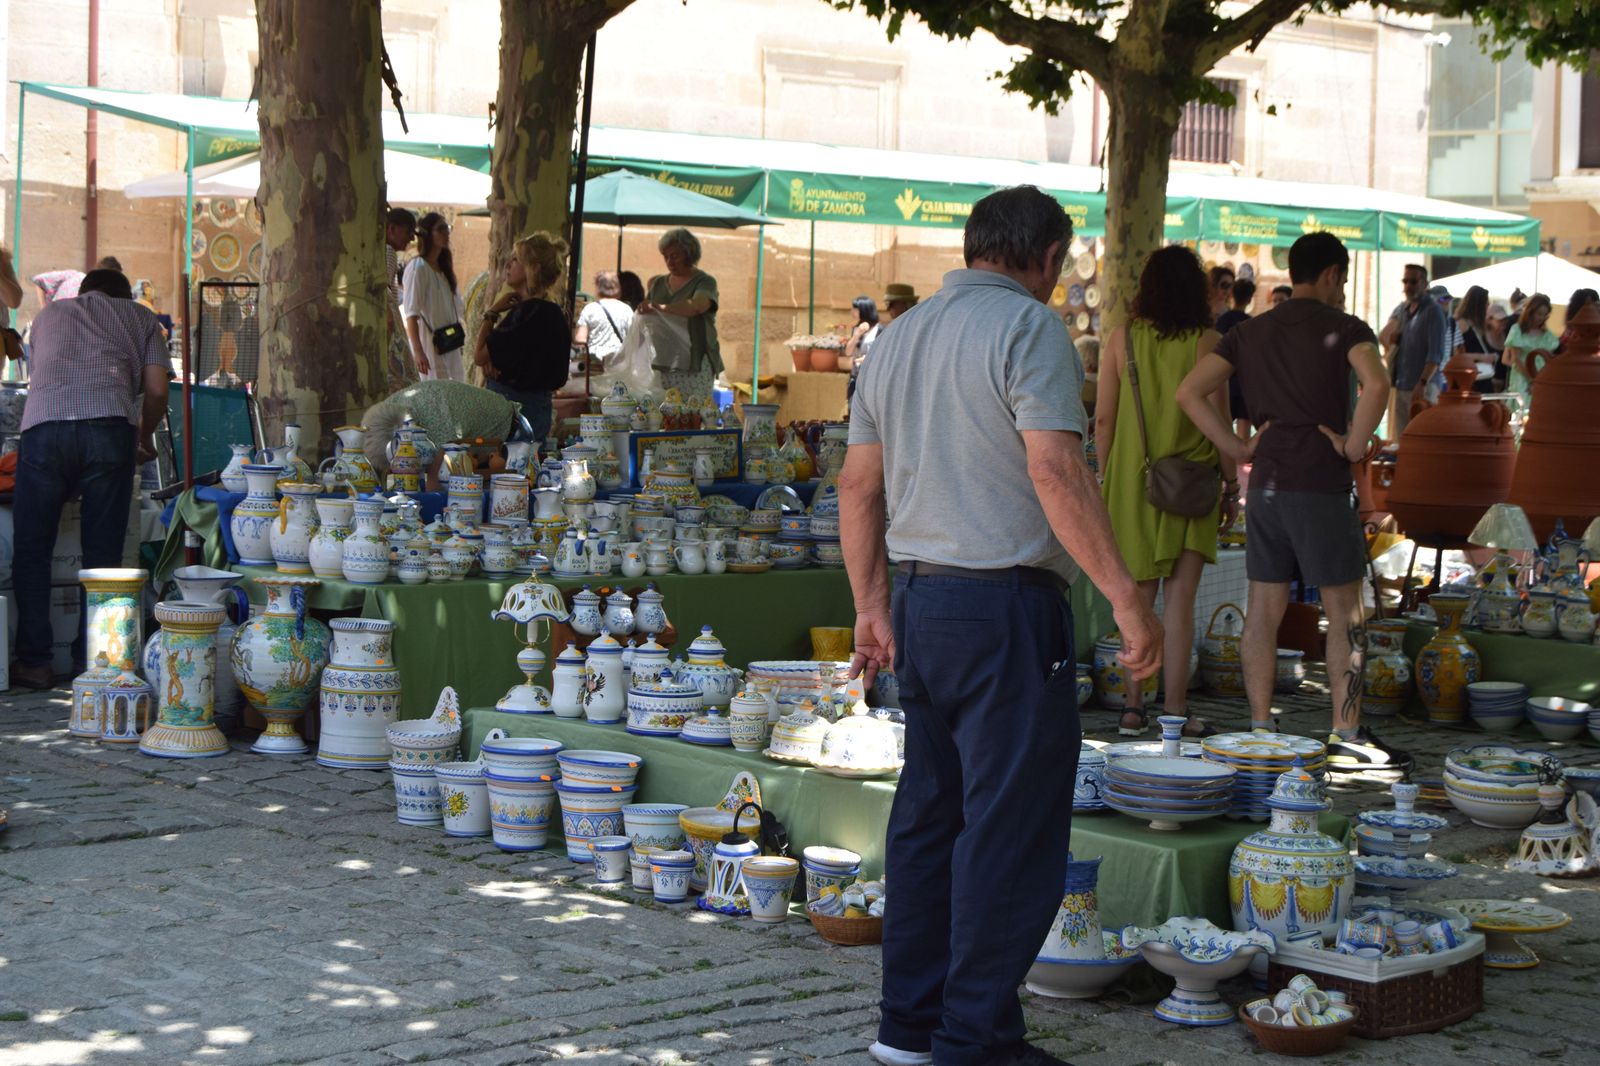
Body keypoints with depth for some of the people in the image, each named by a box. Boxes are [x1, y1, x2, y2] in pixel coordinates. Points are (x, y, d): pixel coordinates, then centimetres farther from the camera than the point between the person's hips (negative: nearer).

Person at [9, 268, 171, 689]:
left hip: (43, 425, 1)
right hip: (110, 427, -1)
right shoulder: (140, 318, 26)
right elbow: (156, 389, 14)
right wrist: (145, 437, 32)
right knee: (102, 555, 6)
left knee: (32, 552, 8)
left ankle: (34, 662, 5)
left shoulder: (49, 314, 33)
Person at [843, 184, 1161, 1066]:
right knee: (1012, 826, -2)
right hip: (1005, 604, -8)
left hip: (920, 599, 8)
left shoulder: (898, 336, 15)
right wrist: (1125, 597, -19)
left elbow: (858, 484, 17)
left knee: (930, 811, 14)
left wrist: (872, 604, 23)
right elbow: (1055, 470, -20)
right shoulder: (1028, 327, -9)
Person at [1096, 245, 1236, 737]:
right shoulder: (1205, 342, -6)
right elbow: (1219, 420, -5)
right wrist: (1232, 484, 4)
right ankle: (1174, 709, 0)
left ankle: (1134, 705, 13)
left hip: (1131, 481, 3)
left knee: (1140, 596, 12)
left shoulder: (1121, 340, 1)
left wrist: (1107, 481, 13)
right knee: (1179, 596, 0)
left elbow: (1103, 419, 2)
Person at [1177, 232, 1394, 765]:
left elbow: (1189, 391, 4)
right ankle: (1346, 730, 3)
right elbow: (1376, 385, -24)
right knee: (1344, 610, 3)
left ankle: (1260, 727, 10)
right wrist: (1354, 445, -11)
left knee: (1263, 609, 8)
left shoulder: (1250, 332, 11)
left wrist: (1237, 448, 5)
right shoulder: (1343, 328, -4)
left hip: (1266, 482, 5)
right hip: (1323, 483, -5)